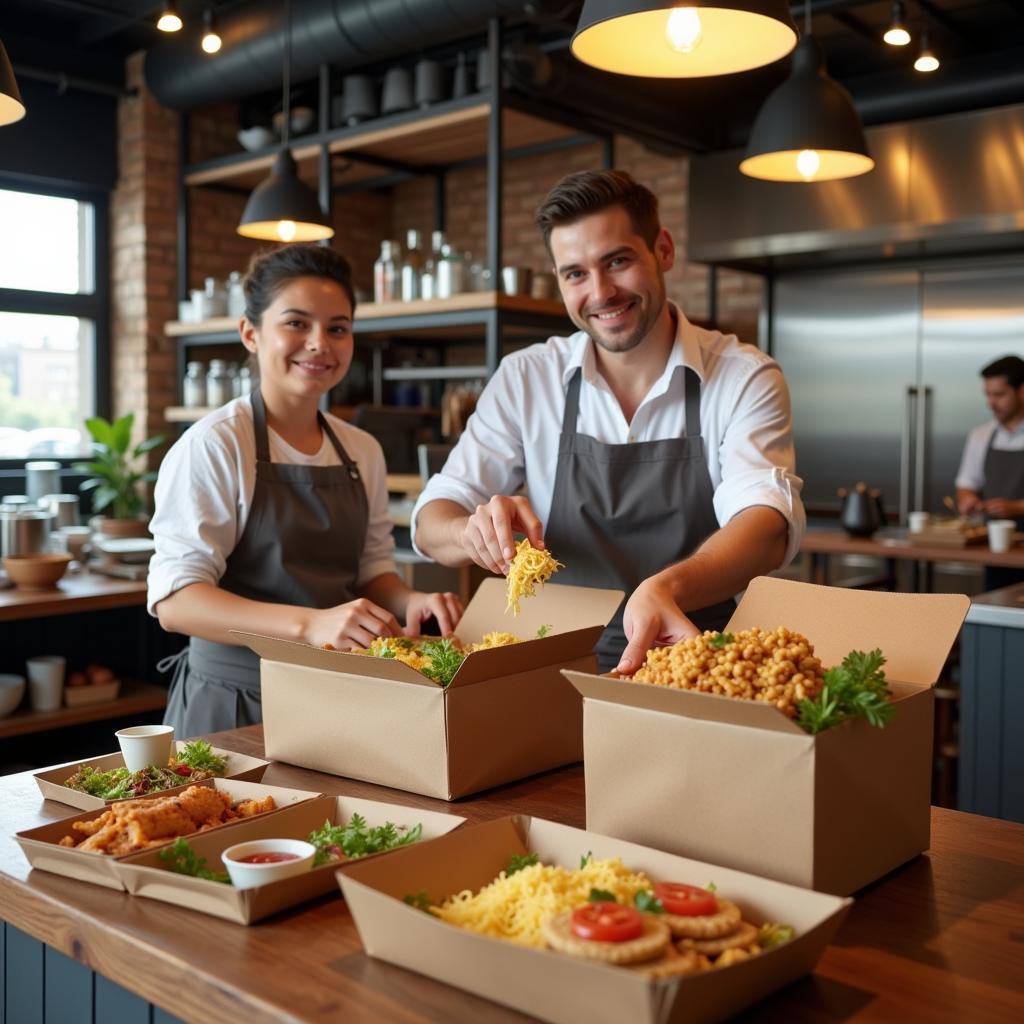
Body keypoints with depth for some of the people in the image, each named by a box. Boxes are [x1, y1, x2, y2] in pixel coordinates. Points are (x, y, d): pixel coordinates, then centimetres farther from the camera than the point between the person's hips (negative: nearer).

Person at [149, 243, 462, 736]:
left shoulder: (363, 451, 6)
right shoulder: (212, 445, -13)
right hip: (235, 703, -5)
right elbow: (174, 600, -20)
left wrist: (410, 601, -10)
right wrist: (309, 624, -34)